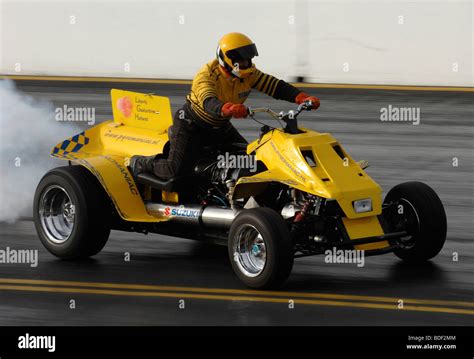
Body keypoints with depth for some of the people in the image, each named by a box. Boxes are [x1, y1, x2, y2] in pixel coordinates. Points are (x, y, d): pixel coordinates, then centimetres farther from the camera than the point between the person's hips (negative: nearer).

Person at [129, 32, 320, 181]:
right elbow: (209, 103, -48)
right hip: (192, 123, -7)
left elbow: (275, 86, -16)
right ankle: (139, 163, 11)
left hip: (220, 127, 7)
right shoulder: (206, 76, -30)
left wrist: (302, 97, -32)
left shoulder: (248, 74, -10)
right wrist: (227, 108, -71)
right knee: (176, 171, -16)